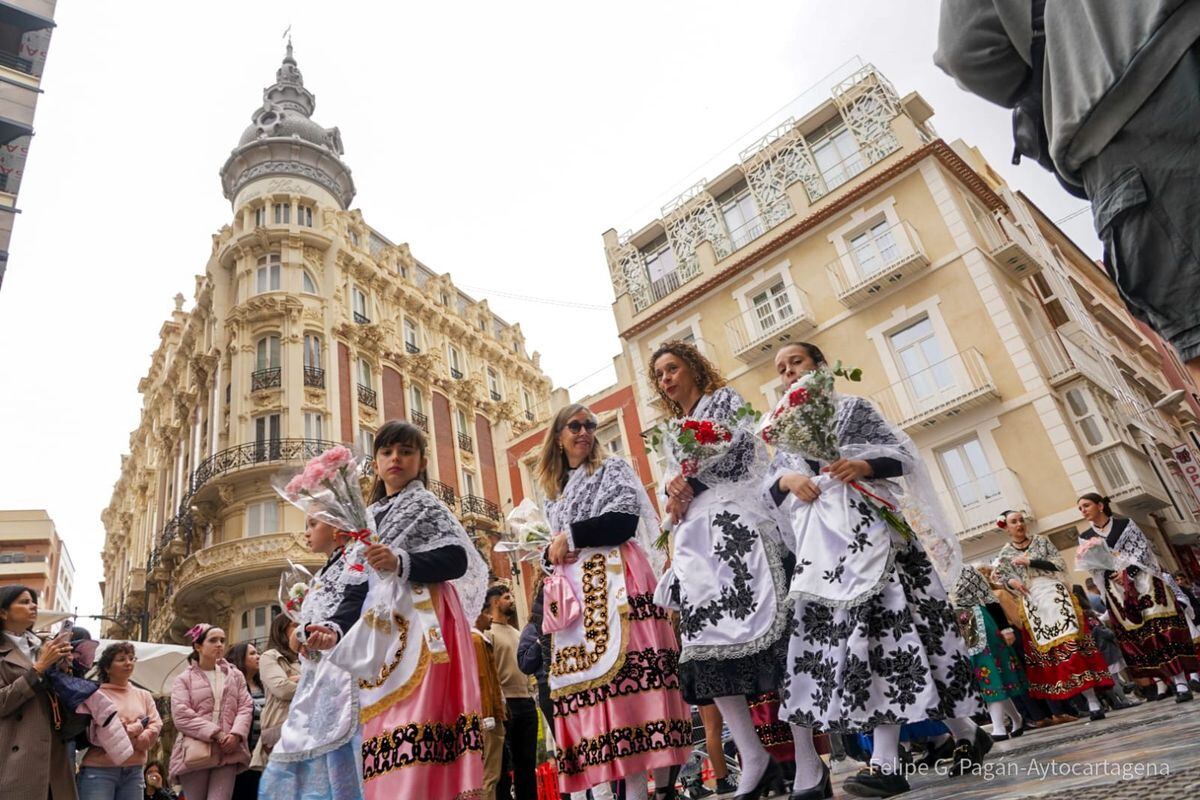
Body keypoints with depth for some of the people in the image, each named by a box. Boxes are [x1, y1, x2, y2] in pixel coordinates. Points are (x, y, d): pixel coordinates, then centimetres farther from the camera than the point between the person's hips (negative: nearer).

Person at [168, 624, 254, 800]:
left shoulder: (235, 676, 18)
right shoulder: (184, 679, 7)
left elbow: (246, 707, 9)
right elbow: (181, 716, -6)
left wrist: (236, 734, -12)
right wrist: (216, 734, -14)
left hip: (227, 752, 2)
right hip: (195, 753, -2)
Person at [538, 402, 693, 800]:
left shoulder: (613, 470, 8)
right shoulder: (554, 493, 23)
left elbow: (624, 520, -9)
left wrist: (571, 536, -7)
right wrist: (550, 551, 3)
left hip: (617, 583, -5)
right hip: (576, 593, 5)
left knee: (629, 672, -12)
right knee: (592, 679, -3)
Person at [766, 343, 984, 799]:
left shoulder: (851, 407, 11)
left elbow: (903, 452, 4)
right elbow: (770, 482, 13)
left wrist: (865, 465, -14)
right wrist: (787, 479, -9)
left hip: (866, 527, -3)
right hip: (817, 539, 4)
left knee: (883, 621, -13)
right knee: (813, 629, -5)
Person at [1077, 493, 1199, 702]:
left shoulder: (1125, 523, 6)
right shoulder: (1085, 537, 10)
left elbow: (1143, 548, -1)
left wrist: (1128, 571, -13)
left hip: (1142, 580, -2)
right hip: (1116, 590, 2)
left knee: (1160, 627, -9)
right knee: (1135, 635, -2)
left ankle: (1181, 683, -9)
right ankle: (1160, 683, 2)